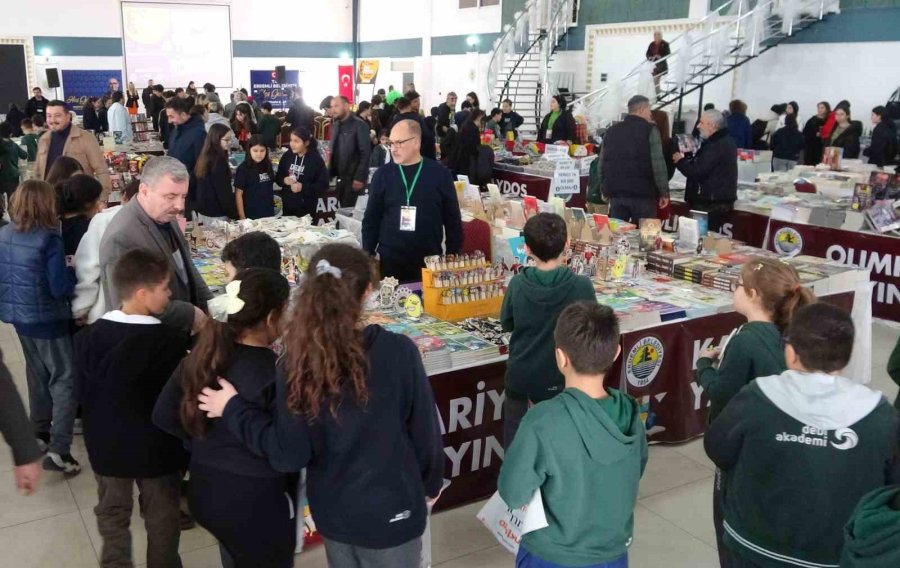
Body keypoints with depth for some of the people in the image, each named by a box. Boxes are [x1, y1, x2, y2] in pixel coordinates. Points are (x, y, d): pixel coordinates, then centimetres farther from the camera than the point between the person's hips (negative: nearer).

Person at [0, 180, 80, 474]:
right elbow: (60, 288, -21)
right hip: (47, 319, -7)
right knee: (65, 380, 1)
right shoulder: (49, 239, -21)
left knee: (38, 376, 23)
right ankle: (58, 450, -5)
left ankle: (40, 433, 36)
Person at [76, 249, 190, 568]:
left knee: (112, 517, 22)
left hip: (107, 446, 4)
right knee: (162, 519, 17)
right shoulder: (169, 341, -24)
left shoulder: (88, 337, -10)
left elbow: (84, 393, 1)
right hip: (156, 448, -3)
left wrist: (97, 432, 13)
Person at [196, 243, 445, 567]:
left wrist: (232, 409, 0)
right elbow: (424, 431, -12)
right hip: (390, 510, -3)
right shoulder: (397, 352, -22)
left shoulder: (297, 363, -15)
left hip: (332, 511, 3)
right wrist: (432, 483, 7)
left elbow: (290, 454, -13)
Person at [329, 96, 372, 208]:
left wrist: (360, 178, -18)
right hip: (340, 177, 7)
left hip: (354, 178, -7)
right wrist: (332, 173, 8)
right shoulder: (336, 125, 13)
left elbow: (365, 153, -14)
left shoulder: (359, 125, -10)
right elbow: (334, 150, 15)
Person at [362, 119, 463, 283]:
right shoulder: (383, 175, 1)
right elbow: (371, 220, 6)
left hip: (429, 263, 0)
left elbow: (453, 220, 3)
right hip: (389, 262, 1)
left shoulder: (440, 174, -1)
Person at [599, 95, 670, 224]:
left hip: (615, 193, 5)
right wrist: (664, 192, -6)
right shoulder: (650, 130, -3)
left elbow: (602, 163, 14)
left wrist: (605, 190, 22)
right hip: (642, 193, -5)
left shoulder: (611, 131, 13)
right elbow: (658, 164, -10)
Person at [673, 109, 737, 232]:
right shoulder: (725, 141, 17)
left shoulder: (716, 146, -17)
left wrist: (680, 161, -3)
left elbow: (696, 172, -20)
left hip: (711, 204, -10)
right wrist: (686, 159, 8)